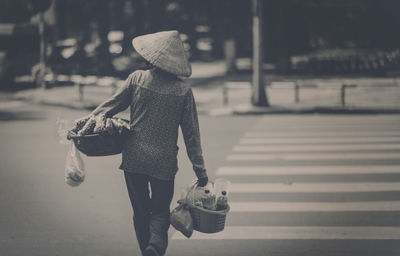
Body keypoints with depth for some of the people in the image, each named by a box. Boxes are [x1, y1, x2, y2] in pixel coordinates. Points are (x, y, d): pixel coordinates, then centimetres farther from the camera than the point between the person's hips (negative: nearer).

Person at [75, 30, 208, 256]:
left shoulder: (137, 79, -5)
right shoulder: (183, 90, -5)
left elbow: (113, 104, 5)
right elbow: (191, 134, -3)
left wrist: (89, 119, 22)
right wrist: (200, 170, 3)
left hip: (134, 158, 1)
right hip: (164, 162, -1)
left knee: (141, 211, 15)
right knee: (161, 211, 9)